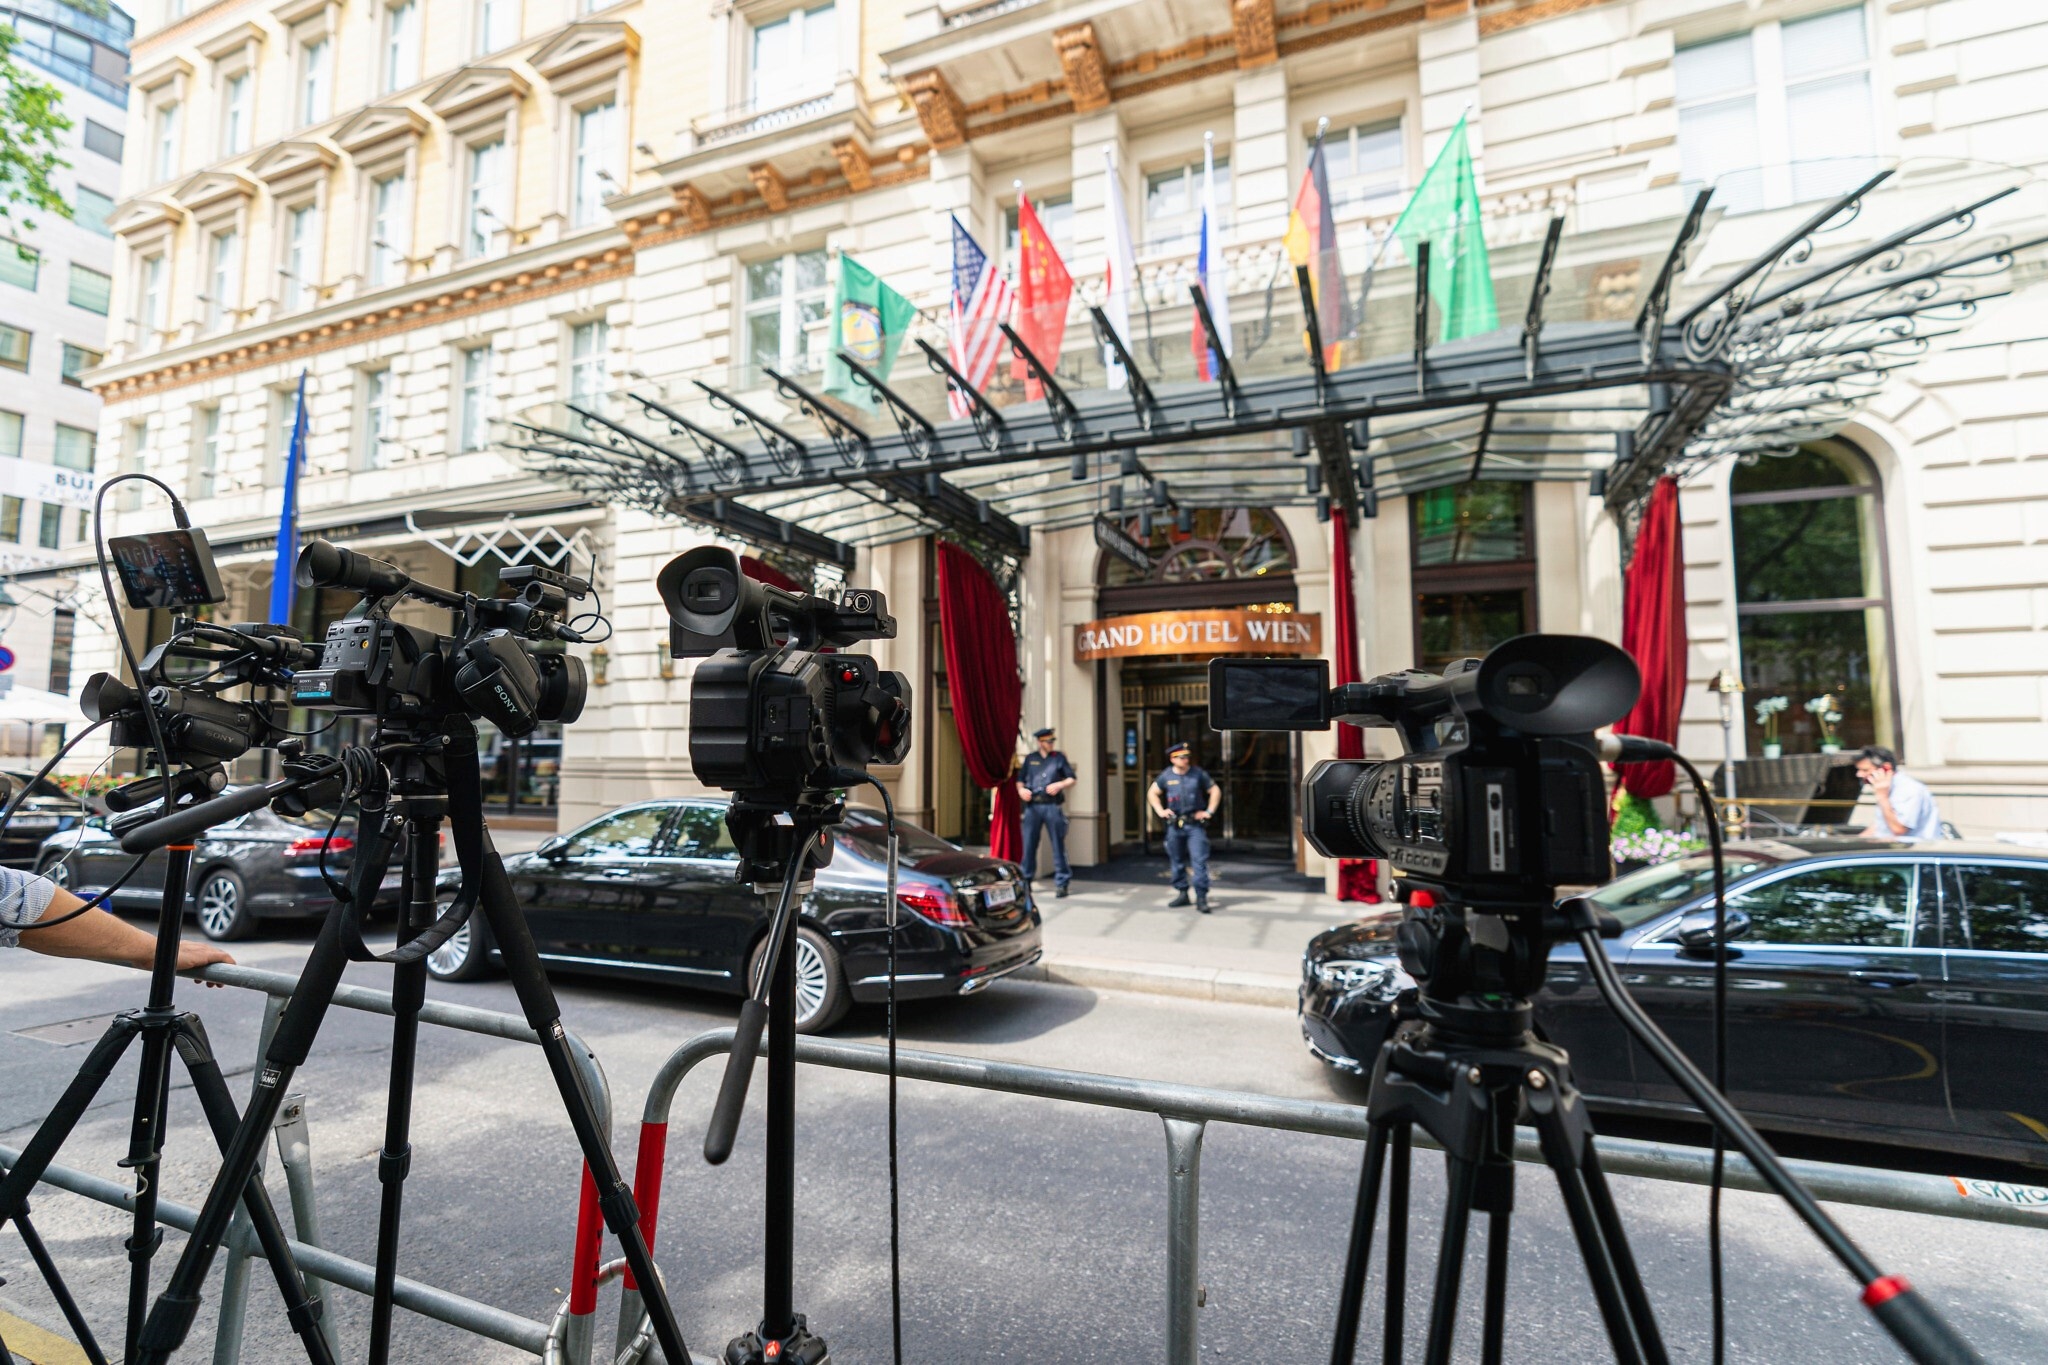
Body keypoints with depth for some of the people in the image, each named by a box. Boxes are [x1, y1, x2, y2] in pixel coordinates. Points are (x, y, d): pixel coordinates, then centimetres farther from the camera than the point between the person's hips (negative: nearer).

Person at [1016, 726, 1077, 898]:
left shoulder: (1059, 757, 8)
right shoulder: (1030, 759, 12)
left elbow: (1072, 778, 8)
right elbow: (1020, 779, 16)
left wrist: (1060, 784, -10)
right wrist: (1021, 790, -5)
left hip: (1052, 806, -1)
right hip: (1032, 806, 2)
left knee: (1058, 845, -1)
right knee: (1029, 845, 3)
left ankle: (1061, 883, 6)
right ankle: (1026, 880, 16)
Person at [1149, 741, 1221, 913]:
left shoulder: (1198, 774, -1)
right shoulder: (1166, 776, 3)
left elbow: (1215, 791, 8)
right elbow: (1152, 792, 16)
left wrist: (1209, 811, 1)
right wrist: (1160, 811, 7)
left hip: (1195, 824, -2)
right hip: (1174, 825, 3)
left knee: (1199, 861, -9)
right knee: (1177, 861, 10)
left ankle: (1201, 897, -4)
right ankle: (1182, 894, 24)